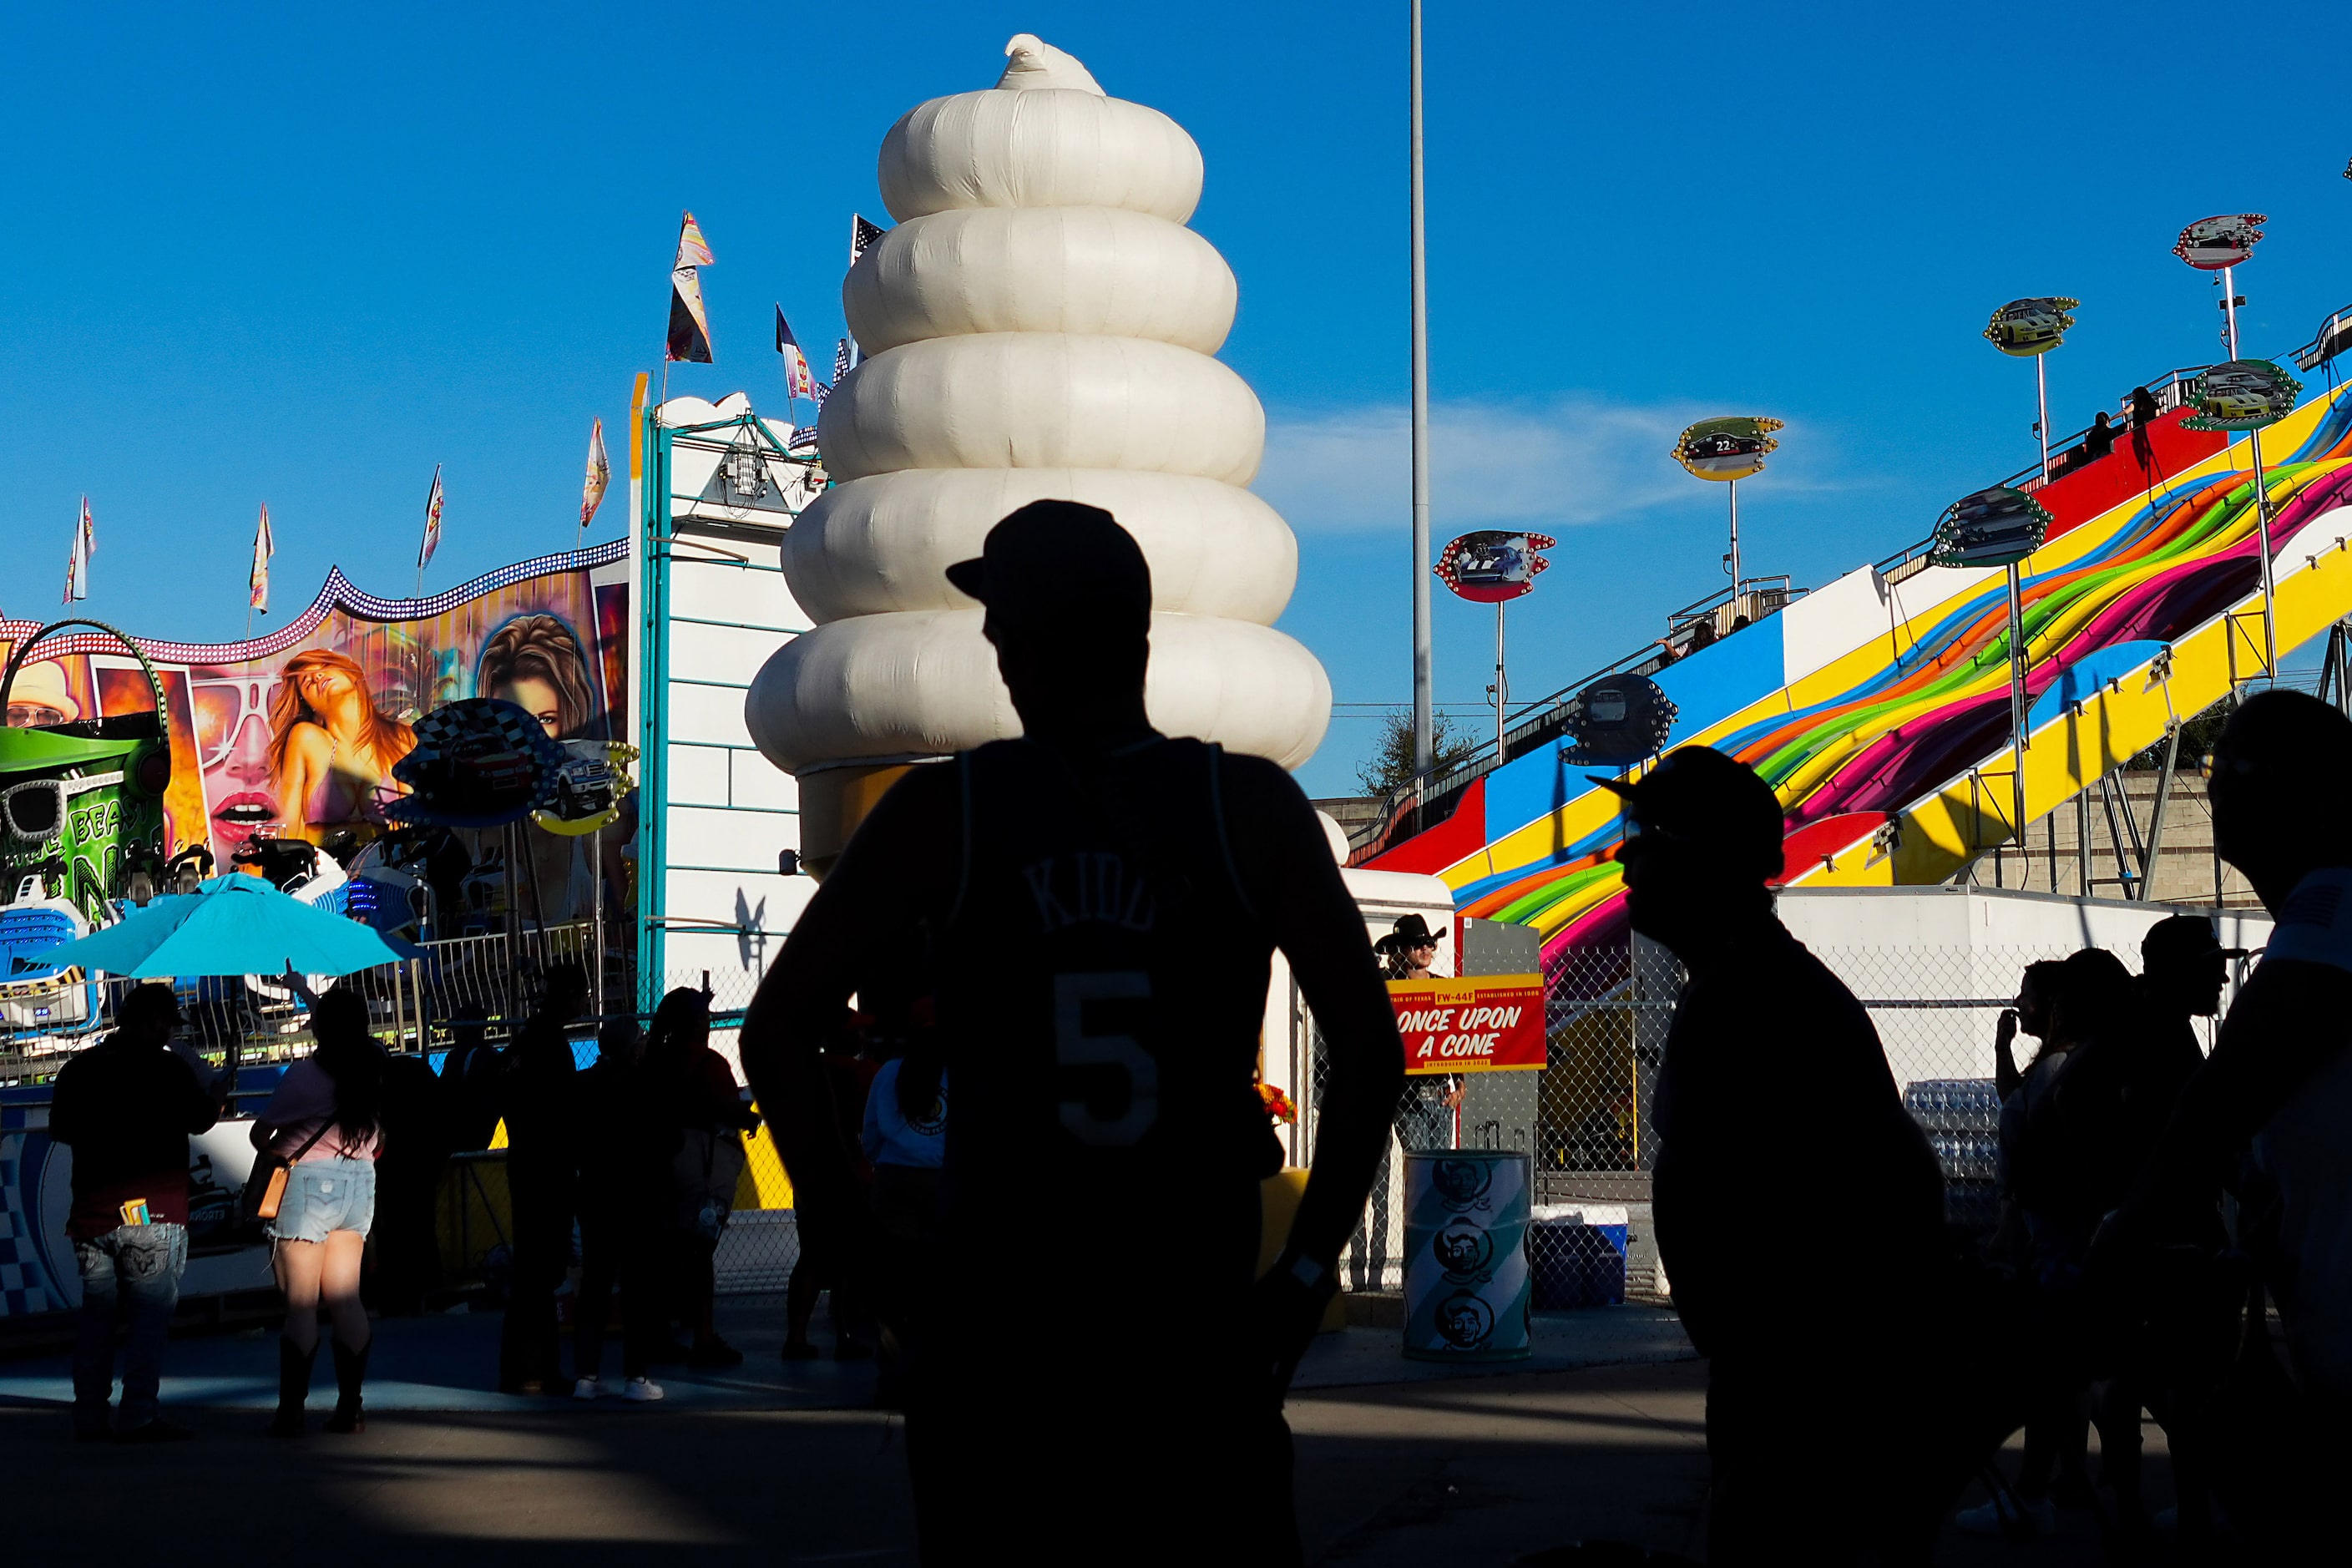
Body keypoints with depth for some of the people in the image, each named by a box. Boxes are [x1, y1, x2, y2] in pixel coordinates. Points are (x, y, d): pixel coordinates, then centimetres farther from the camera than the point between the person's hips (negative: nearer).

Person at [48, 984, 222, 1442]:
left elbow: (59, 1127, 17)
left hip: (92, 1212, 5)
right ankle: (138, 1417, -8)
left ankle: (89, 1418, 13)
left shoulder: (79, 1068, 9)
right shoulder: (167, 1069, -8)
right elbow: (201, 1117, -2)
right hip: (152, 1212, -5)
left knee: (94, 1316, 12)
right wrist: (217, 1097, 17)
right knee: (151, 1314, -2)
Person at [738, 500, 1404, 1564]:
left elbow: (777, 1038, -3)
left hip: (991, 1328, 0)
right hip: (1198, 1337, 0)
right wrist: (1306, 1273, 1)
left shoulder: (939, 813, -3)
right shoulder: (1252, 808, -3)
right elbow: (1368, 1049, -6)